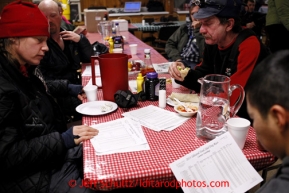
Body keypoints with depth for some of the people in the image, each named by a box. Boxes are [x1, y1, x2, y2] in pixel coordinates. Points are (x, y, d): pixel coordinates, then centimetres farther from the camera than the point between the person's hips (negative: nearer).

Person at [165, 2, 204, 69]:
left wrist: (197, 30, -11)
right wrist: (177, 58, -3)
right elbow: (170, 44, 14)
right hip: (179, 61, 5)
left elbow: (204, 54, -14)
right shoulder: (185, 27, 16)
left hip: (196, 65, -5)